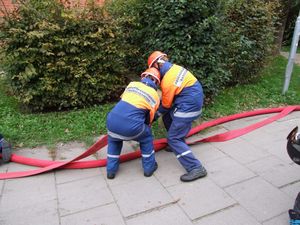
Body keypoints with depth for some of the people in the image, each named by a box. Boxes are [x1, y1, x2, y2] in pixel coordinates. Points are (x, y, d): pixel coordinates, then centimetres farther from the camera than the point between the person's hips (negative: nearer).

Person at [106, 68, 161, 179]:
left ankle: (111, 170, 35)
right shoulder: (155, 96, 11)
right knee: (147, 137, 29)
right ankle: (149, 167, 35)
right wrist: (146, 126, 39)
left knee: (113, 140, 35)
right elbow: (150, 118, 17)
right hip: (131, 127, -3)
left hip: (112, 121, 3)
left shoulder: (132, 84, 17)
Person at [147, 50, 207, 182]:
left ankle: (196, 168, -8)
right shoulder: (174, 67, 5)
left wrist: (155, 115, 11)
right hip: (194, 100, 10)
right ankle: (177, 145, 36)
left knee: (173, 139, -5)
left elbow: (166, 105, -5)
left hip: (188, 107, -9)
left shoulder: (168, 81, -20)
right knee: (167, 118, 24)